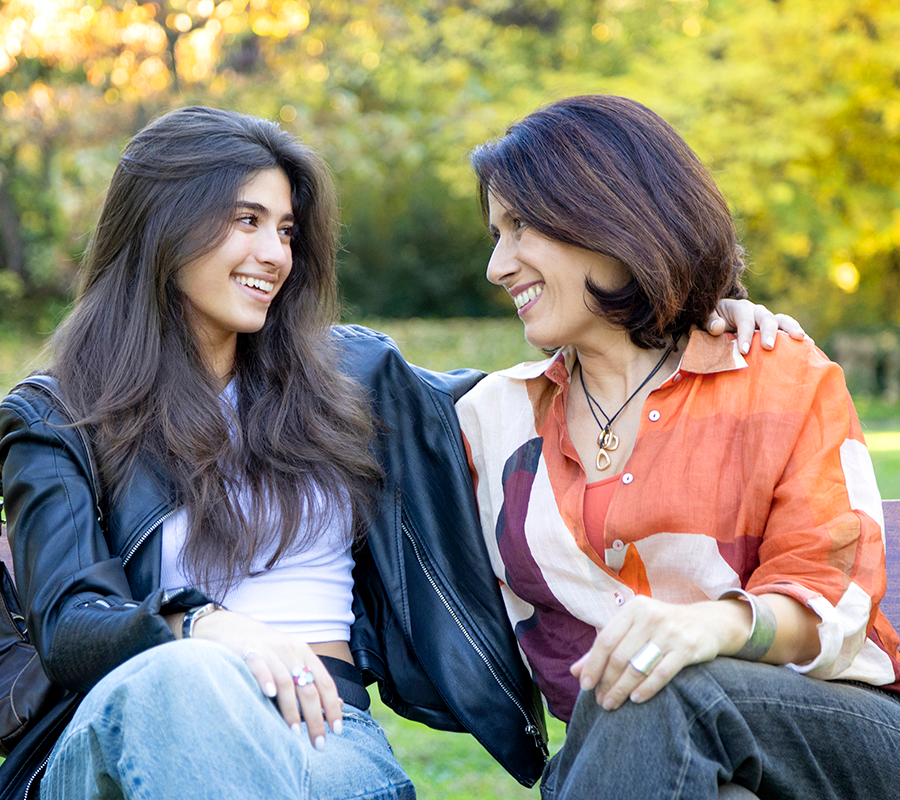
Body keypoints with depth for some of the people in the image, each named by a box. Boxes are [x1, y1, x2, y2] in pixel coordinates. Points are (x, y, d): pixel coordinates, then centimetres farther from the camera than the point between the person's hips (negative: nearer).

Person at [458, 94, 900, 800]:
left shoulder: (783, 379, 4)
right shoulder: (494, 414, 15)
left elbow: (830, 596, -5)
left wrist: (716, 624, -25)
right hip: (602, 742, 2)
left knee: (662, 693, -34)